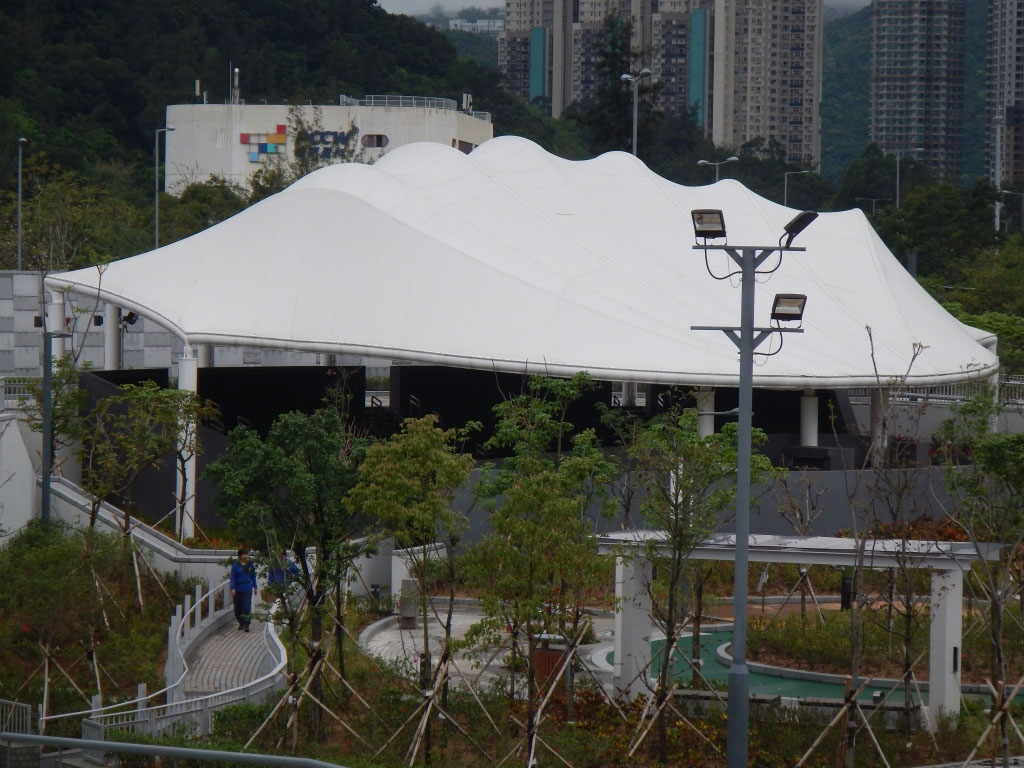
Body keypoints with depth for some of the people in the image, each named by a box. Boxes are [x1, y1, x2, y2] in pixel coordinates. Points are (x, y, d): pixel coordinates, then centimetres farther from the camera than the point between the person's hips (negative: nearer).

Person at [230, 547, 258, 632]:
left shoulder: (250, 565, 5)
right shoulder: (235, 565, -1)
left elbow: (253, 576, 12)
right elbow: (233, 577, -2)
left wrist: (255, 587, 11)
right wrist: (233, 588, -10)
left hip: (247, 589, 0)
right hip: (238, 589, 0)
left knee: (247, 607, -7)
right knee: (238, 607, 5)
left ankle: (246, 625, -5)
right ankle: (241, 623, 23)